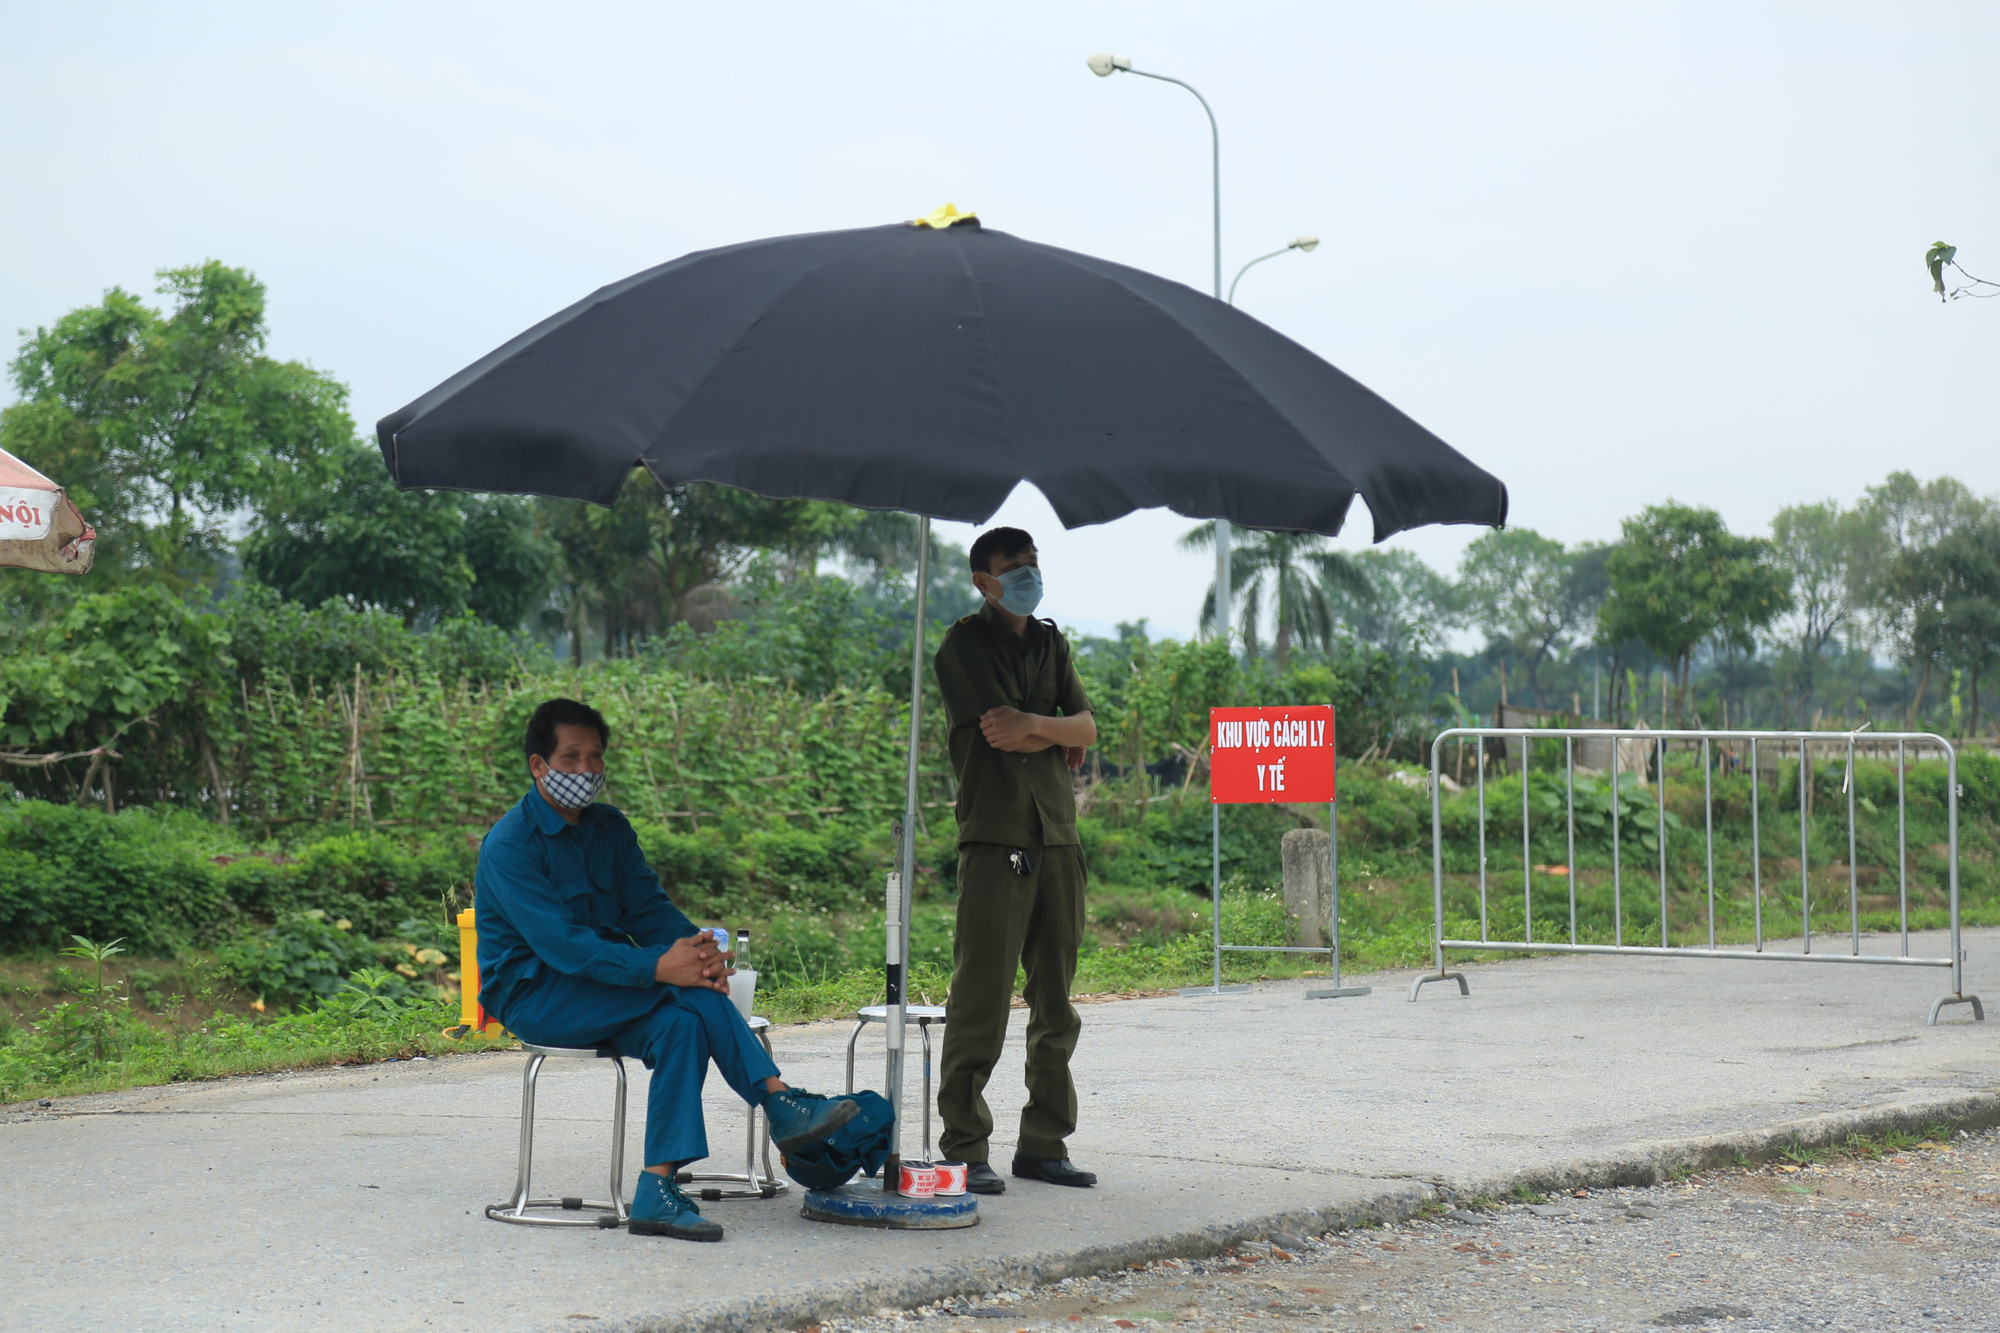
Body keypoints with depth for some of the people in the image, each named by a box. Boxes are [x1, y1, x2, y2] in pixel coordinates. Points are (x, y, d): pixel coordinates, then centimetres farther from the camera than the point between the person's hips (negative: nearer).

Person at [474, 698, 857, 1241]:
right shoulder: (509, 845, -14)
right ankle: (780, 1105, -26)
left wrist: (695, 946, -21)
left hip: (602, 993, 7)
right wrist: (661, 967, -34)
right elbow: (559, 942, -25)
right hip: (533, 995, -7)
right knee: (693, 990, -27)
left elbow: (648, 907, 4)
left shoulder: (609, 827, 11)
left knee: (681, 1023, -27)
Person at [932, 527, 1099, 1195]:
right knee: (981, 997, -8)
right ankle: (964, 1149, -3)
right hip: (995, 838, -6)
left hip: (1058, 836, 7)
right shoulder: (964, 645, 0)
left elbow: (1086, 725, 8)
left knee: (1055, 1001, 8)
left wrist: (1034, 724, -9)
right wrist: (1062, 737, 3)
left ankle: (1043, 1143, 15)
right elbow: (1004, 734, -11)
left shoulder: (1051, 642, 20)